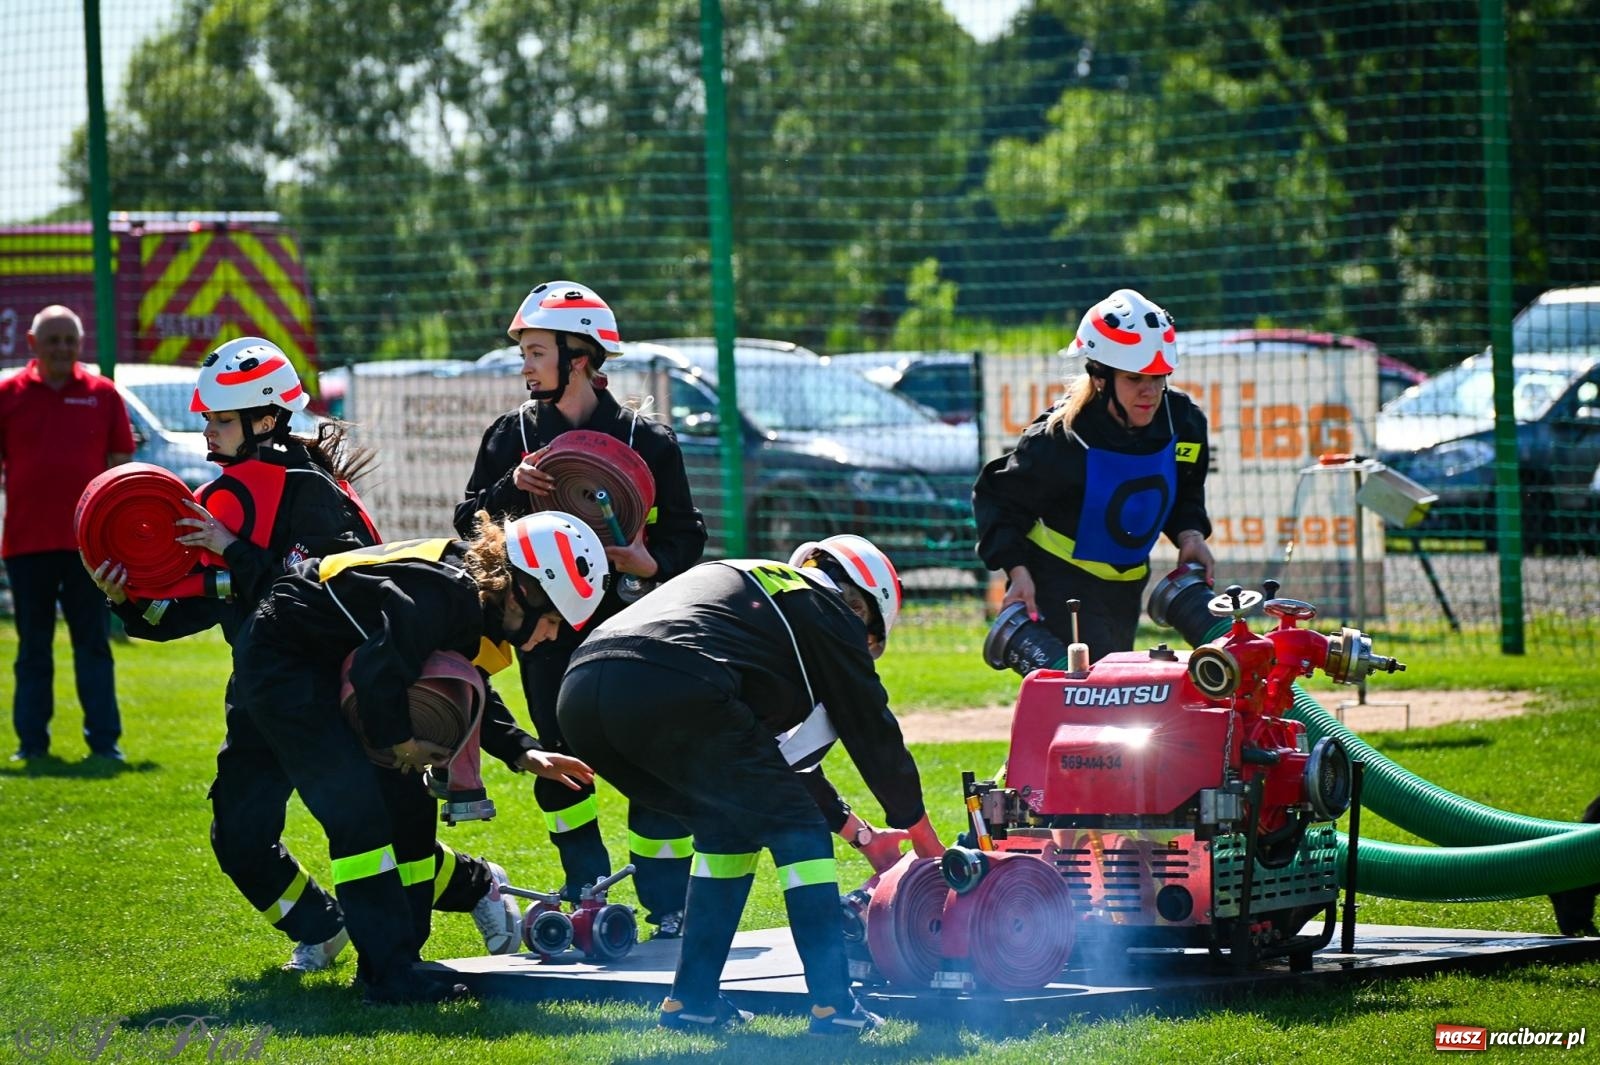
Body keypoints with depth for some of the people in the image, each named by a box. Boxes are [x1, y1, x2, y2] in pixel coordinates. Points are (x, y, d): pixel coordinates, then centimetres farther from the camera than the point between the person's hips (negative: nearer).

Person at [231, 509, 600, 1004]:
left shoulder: (475, 598, 0)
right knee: (358, 810, -18)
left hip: (327, 665, 10)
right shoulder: (444, 596, -31)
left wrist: (525, 753, 1)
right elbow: (378, 674, -33)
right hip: (279, 660, -10)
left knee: (408, 810, 7)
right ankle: (389, 976, -17)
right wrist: (399, 742, -16)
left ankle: (395, 961, 13)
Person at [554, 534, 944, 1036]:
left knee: (729, 822, 26)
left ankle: (691, 999, 22)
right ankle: (833, 1003, 2)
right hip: (673, 694, -8)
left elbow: (777, 743, 46)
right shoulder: (830, 611, 18)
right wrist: (919, 827, 37)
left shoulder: (736, 581, 40)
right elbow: (871, 727, 23)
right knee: (795, 825, 8)